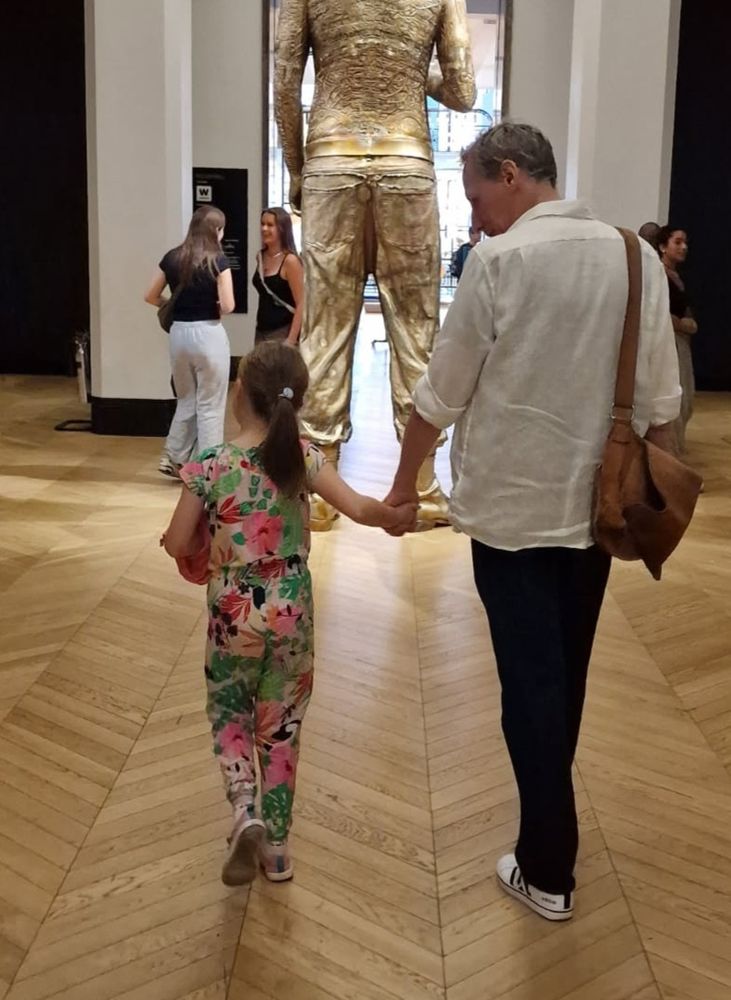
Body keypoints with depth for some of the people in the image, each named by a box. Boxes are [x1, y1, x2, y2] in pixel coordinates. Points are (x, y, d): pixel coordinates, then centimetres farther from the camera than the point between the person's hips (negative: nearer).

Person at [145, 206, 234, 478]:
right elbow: (227, 306, -14)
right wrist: (212, 308, 6)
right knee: (210, 406, 5)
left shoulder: (172, 258, 5)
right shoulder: (217, 259, -10)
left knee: (186, 400, 21)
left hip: (179, 332, 5)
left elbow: (151, 296, 10)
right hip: (208, 333, -5)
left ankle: (174, 459, 21)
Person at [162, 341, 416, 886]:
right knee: (281, 727, 16)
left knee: (229, 717, 20)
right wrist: (396, 516, 6)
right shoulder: (305, 457, -9)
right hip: (291, 611, 2)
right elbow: (359, 507, -14)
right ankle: (276, 846, 25)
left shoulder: (210, 466, -13)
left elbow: (178, 545, -7)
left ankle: (245, 812, -3)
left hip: (235, 614, -2)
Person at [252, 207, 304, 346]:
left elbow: (301, 304, -14)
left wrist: (291, 339, -19)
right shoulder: (260, 257, 9)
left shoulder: (290, 261, -11)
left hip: (282, 333, -7)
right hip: (261, 332, 7)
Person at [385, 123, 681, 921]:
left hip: (512, 504, -4)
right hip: (597, 502, 5)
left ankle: (547, 871, 12)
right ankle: (551, 832, 36)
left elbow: (441, 392, -7)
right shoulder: (635, 257, 1)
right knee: (565, 675, 19)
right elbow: (660, 398, 1)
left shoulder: (498, 261, -12)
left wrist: (403, 485, 5)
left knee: (530, 681, 4)